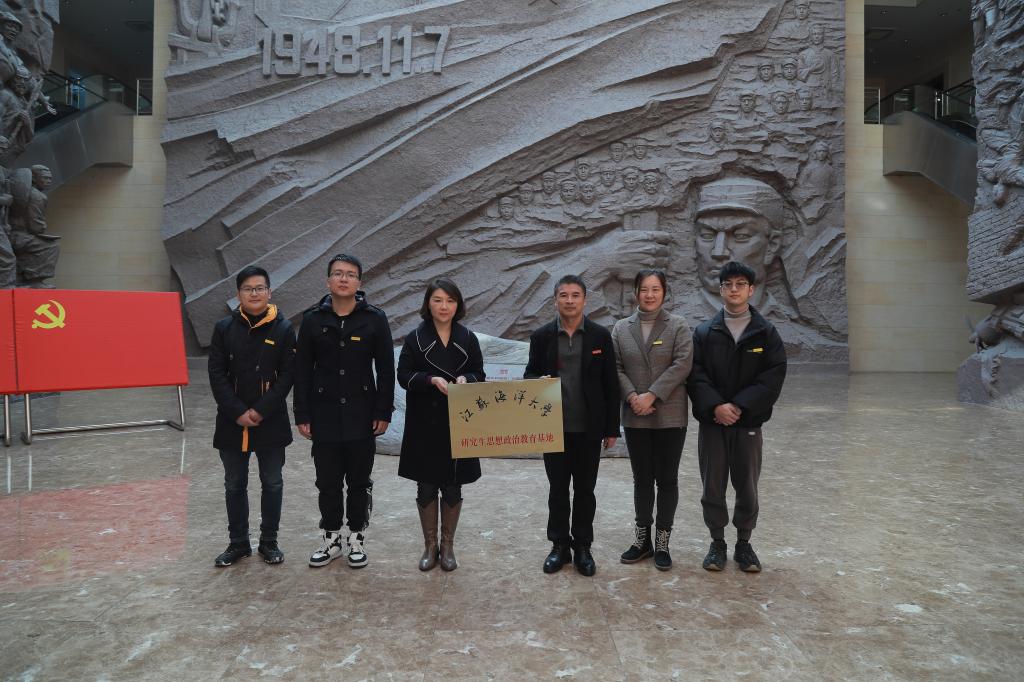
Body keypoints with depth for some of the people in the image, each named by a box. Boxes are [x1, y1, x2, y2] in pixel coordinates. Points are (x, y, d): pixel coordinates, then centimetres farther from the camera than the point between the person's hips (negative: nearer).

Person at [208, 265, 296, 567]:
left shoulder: (283, 329, -4)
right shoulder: (224, 328, 1)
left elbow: (287, 375, -7)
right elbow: (216, 374, -3)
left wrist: (261, 411, -15)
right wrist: (238, 412, -12)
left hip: (271, 422, -2)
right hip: (232, 422, 2)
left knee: (272, 484, 9)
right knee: (234, 485, 12)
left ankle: (268, 541, 24)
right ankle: (238, 543, 27)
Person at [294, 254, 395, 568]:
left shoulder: (374, 318, -3)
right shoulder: (313, 319, 1)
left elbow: (386, 369, -2)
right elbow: (302, 370, 3)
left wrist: (384, 412, -6)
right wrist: (302, 415, -1)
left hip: (362, 417, -1)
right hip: (324, 417, 1)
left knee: (359, 482, 10)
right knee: (328, 482, 10)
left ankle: (356, 539, 26)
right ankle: (331, 539, 27)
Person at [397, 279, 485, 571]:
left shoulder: (468, 338, 4)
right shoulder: (416, 337, 0)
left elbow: (479, 374, 6)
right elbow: (403, 375, -4)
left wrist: (465, 378, -17)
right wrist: (432, 379, -21)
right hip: (424, 425, -1)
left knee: (453, 487, 8)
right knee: (426, 487, 6)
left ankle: (448, 544, 24)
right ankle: (430, 545, 22)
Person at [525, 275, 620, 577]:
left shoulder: (600, 335, -1)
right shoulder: (542, 336, 1)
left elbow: (610, 384, 0)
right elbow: (530, 375, 8)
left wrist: (612, 428, -1)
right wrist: (539, 382, -17)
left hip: (589, 428, 0)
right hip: (554, 428, 1)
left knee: (585, 490, 10)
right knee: (558, 489, 11)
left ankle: (583, 547, 24)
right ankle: (559, 545, 25)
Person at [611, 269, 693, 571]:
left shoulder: (678, 326, -1)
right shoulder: (621, 328, 8)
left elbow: (682, 364, -10)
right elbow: (616, 366, 3)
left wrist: (652, 395, -16)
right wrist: (632, 396, -13)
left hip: (670, 416, -2)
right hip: (635, 418, 2)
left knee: (667, 479, 5)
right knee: (642, 479, 11)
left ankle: (662, 541, 17)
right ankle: (642, 538, 23)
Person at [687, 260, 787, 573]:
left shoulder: (766, 333, 2)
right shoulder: (705, 332, 4)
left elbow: (773, 377, -7)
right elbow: (695, 374, -4)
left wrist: (739, 406, -16)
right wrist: (715, 405, -18)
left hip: (748, 423, 0)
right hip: (712, 422, 1)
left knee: (747, 488, 8)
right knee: (713, 488, 7)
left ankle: (743, 544, 25)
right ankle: (717, 543, 23)